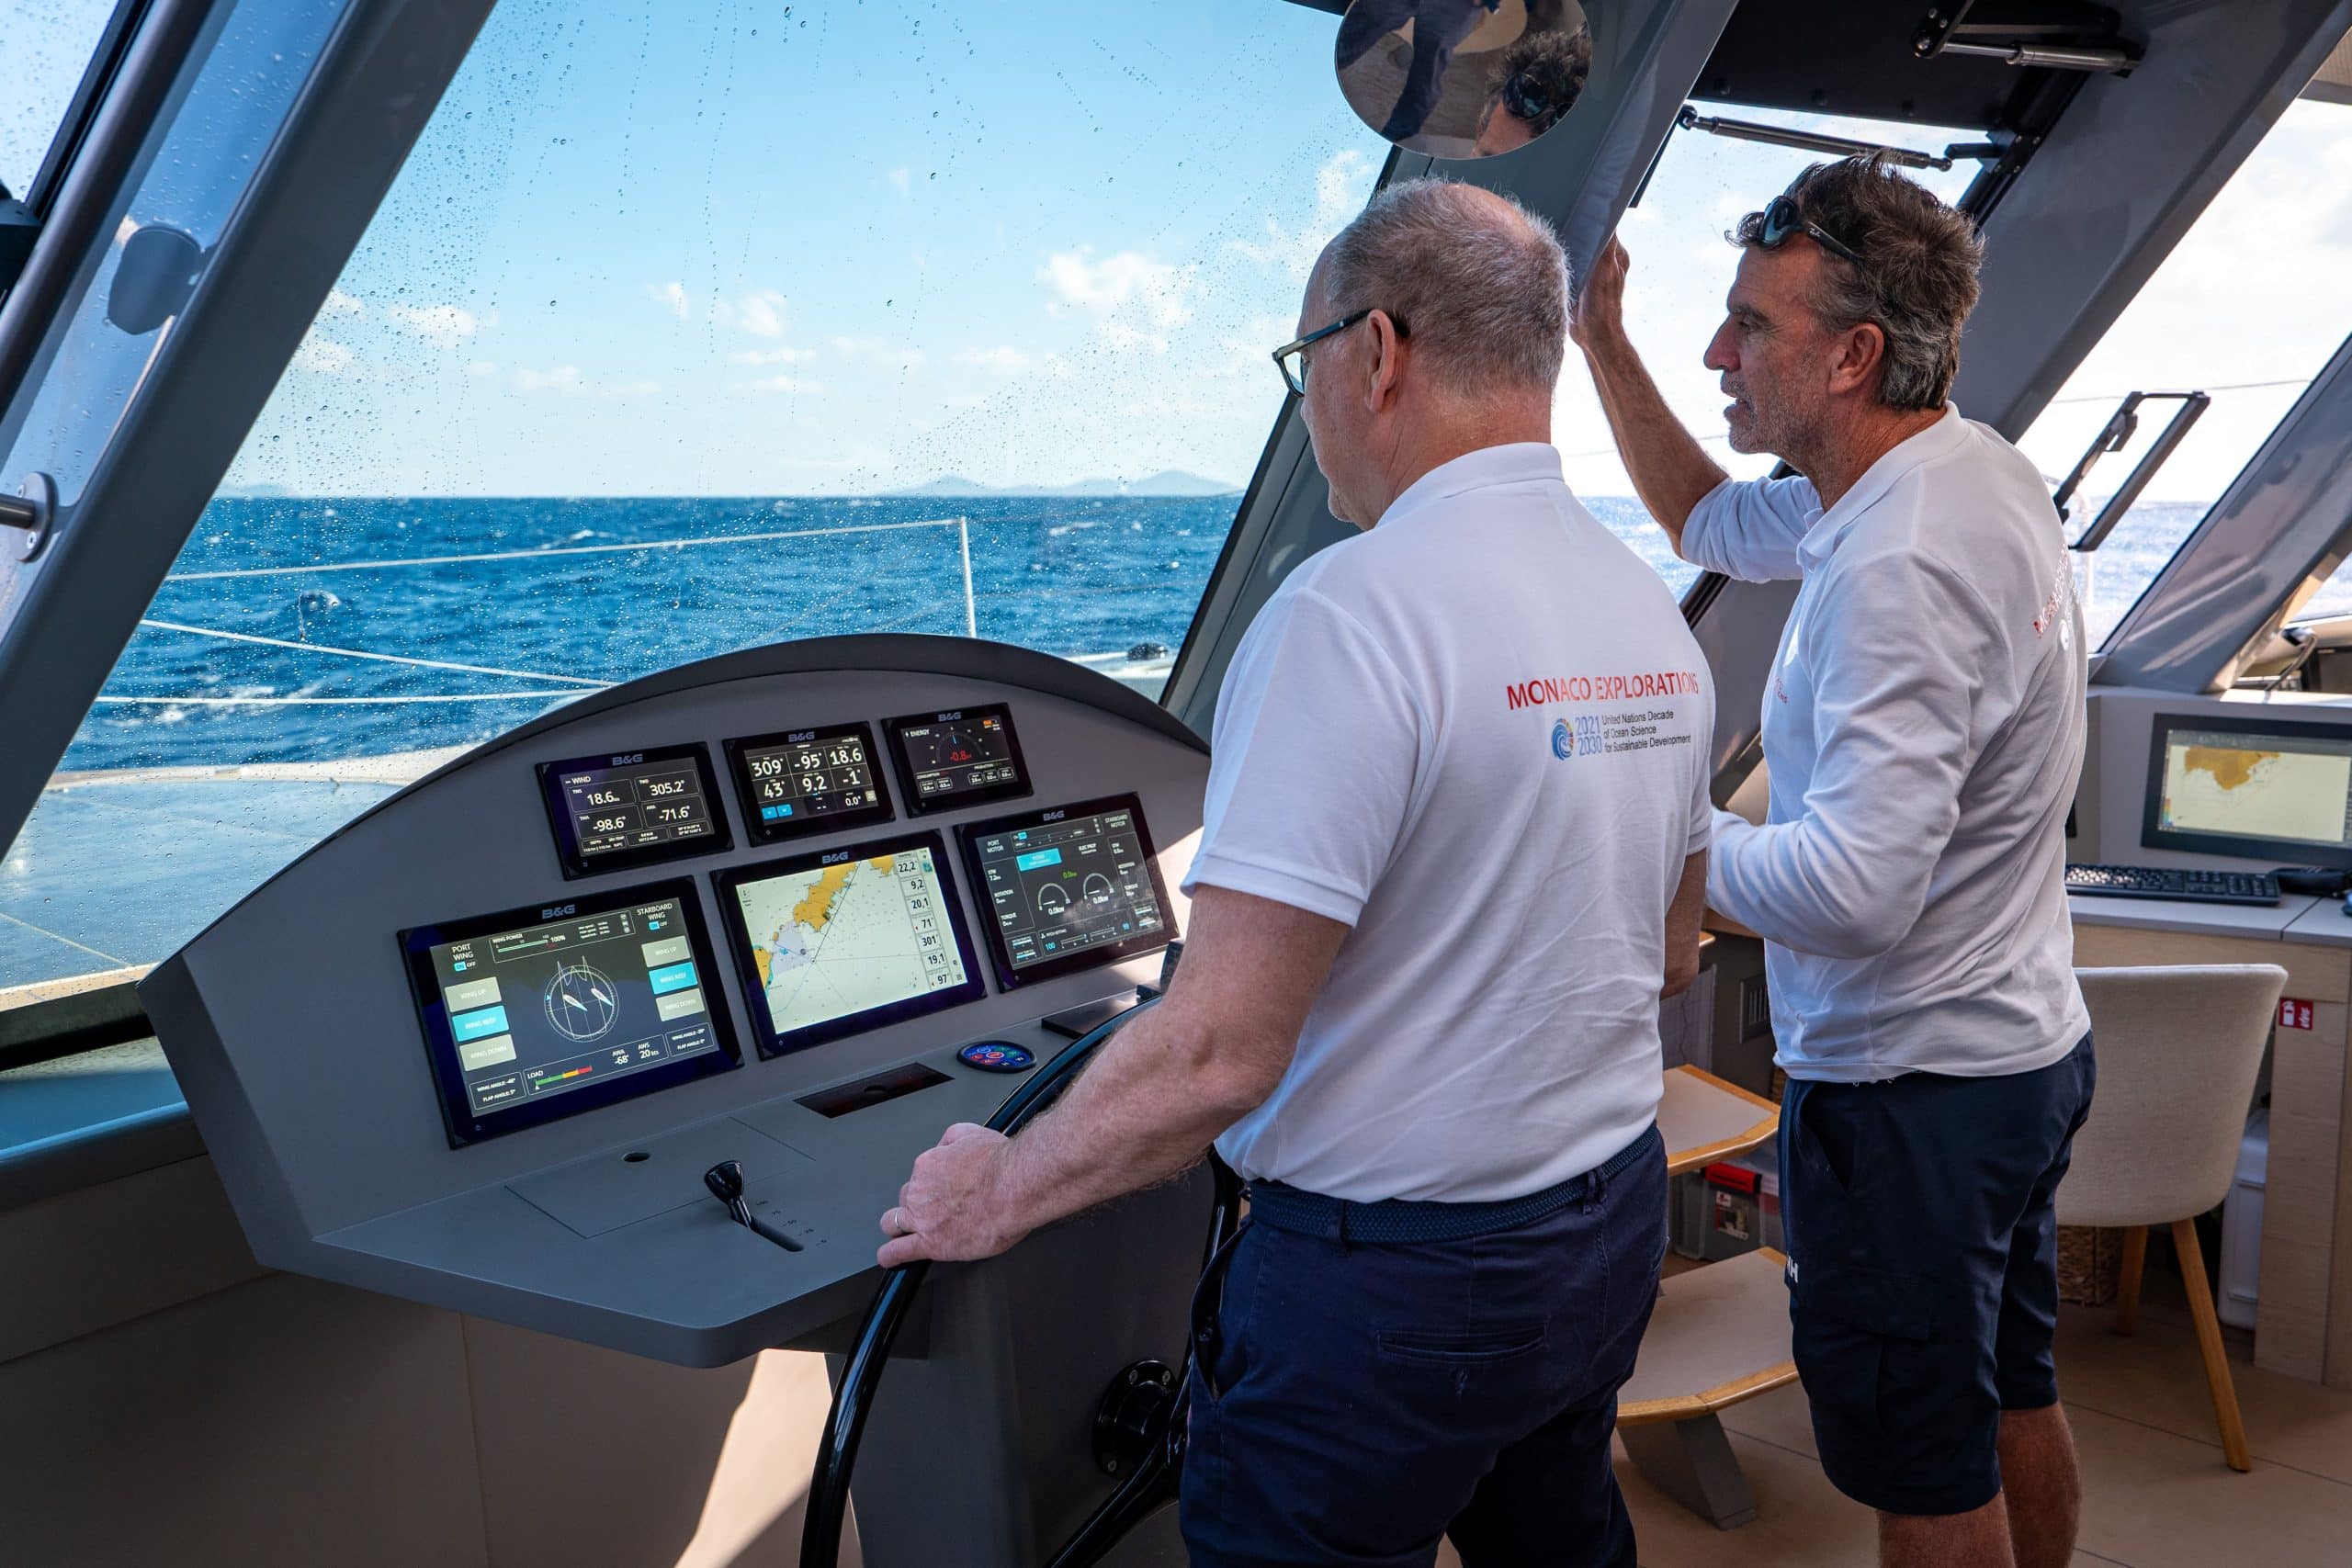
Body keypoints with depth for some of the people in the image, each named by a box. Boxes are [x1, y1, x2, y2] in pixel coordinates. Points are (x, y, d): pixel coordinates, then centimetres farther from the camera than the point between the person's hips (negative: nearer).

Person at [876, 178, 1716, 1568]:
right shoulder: (1658, 616, 2)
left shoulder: (1357, 610, -24)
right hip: (1612, 1231, 8)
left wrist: (1003, 1192, -10)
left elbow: (1221, 1053, -26)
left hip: (1392, 1287, -8)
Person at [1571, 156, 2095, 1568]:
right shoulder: (1975, 470, 3)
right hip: (2027, 1046, 10)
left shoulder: (1903, 566, -29)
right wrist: (1604, 344, 13)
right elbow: (1716, 521, 17)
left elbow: (1853, 891, -35)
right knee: (2014, 1401, 26)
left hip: (1908, 1089, -10)